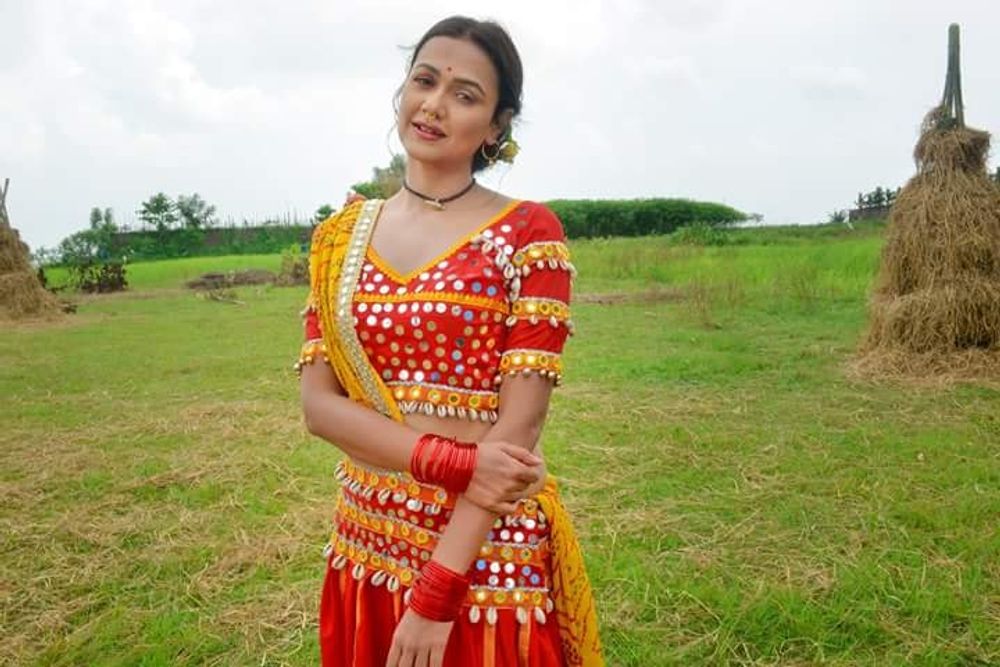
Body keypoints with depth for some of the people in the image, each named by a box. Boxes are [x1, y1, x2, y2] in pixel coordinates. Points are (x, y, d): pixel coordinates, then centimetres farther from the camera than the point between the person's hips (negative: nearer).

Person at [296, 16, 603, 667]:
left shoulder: (528, 232, -10)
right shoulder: (341, 236, 2)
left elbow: (520, 423, -15)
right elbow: (319, 404, -4)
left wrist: (436, 591, -17)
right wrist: (454, 461, -18)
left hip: (487, 551, -4)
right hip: (367, 543, 4)